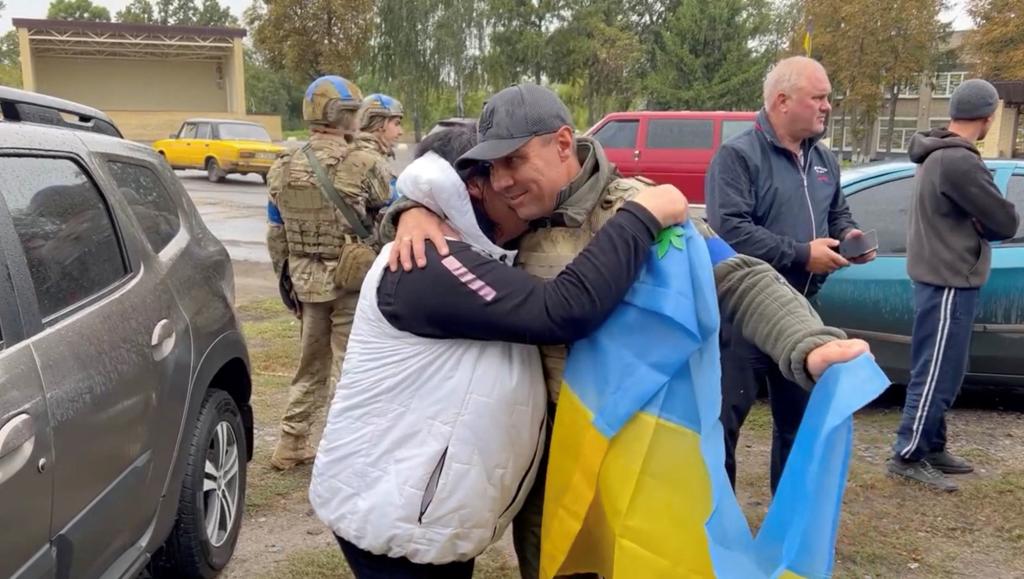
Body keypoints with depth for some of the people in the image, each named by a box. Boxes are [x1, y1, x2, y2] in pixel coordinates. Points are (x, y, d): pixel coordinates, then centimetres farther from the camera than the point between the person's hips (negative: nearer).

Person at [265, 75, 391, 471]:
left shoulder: (283, 170, 4)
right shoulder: (361, 167, -14)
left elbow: (276, 236, 9)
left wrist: (288, 281, 18)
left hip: (307, 283, 6)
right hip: (353, 282, -6)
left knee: (311, 365, 20)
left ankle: (291, 446, 27)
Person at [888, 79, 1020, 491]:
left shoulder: (939, 155, 11)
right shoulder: (959, 162, -22)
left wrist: (978, 220, -9)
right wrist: (987, 220, 3)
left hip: (941, 276, 10)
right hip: (948, 280, -10)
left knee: (941, 371, 16)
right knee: (936, 373, -3)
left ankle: (930, 448, 25)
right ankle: (908, 456, 5)